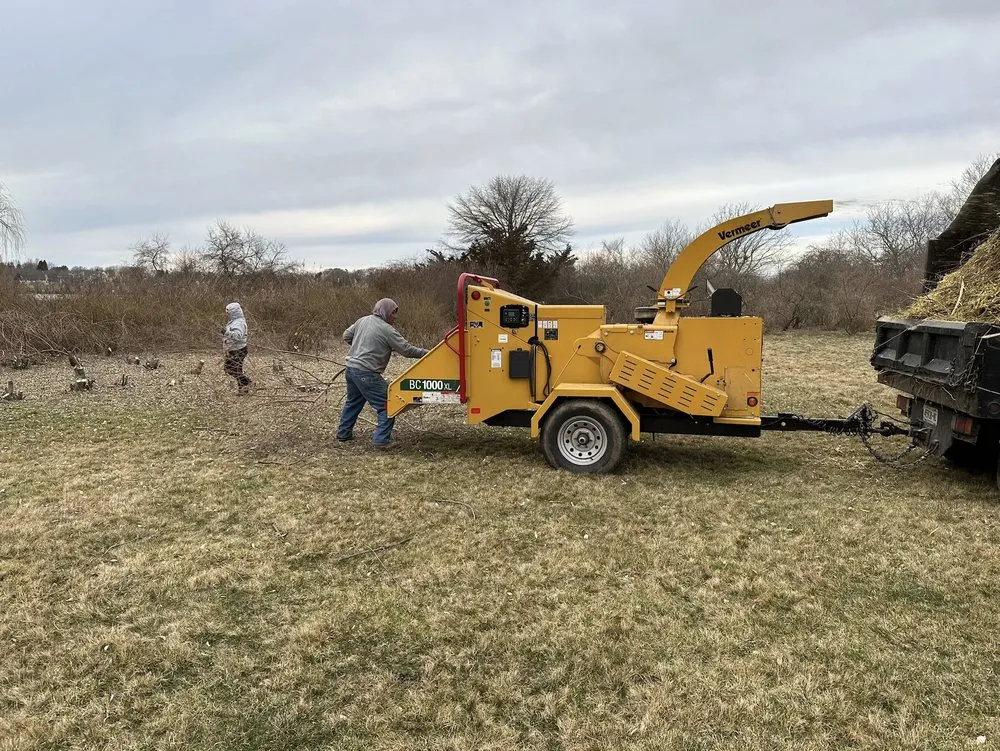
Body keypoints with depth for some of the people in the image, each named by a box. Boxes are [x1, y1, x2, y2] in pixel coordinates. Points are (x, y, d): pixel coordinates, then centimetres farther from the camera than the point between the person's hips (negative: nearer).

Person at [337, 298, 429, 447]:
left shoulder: (362, 320, 11)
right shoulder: (387, 330, -12)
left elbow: (346, 336, 21)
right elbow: (407, 350, -11)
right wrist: (426, 352, -2)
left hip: (350, 368, 9)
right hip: (366, 374, -9)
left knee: (353, 402, 27)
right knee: (386, 406, -3)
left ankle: (343, 433, 36)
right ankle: (381, 440, -6)